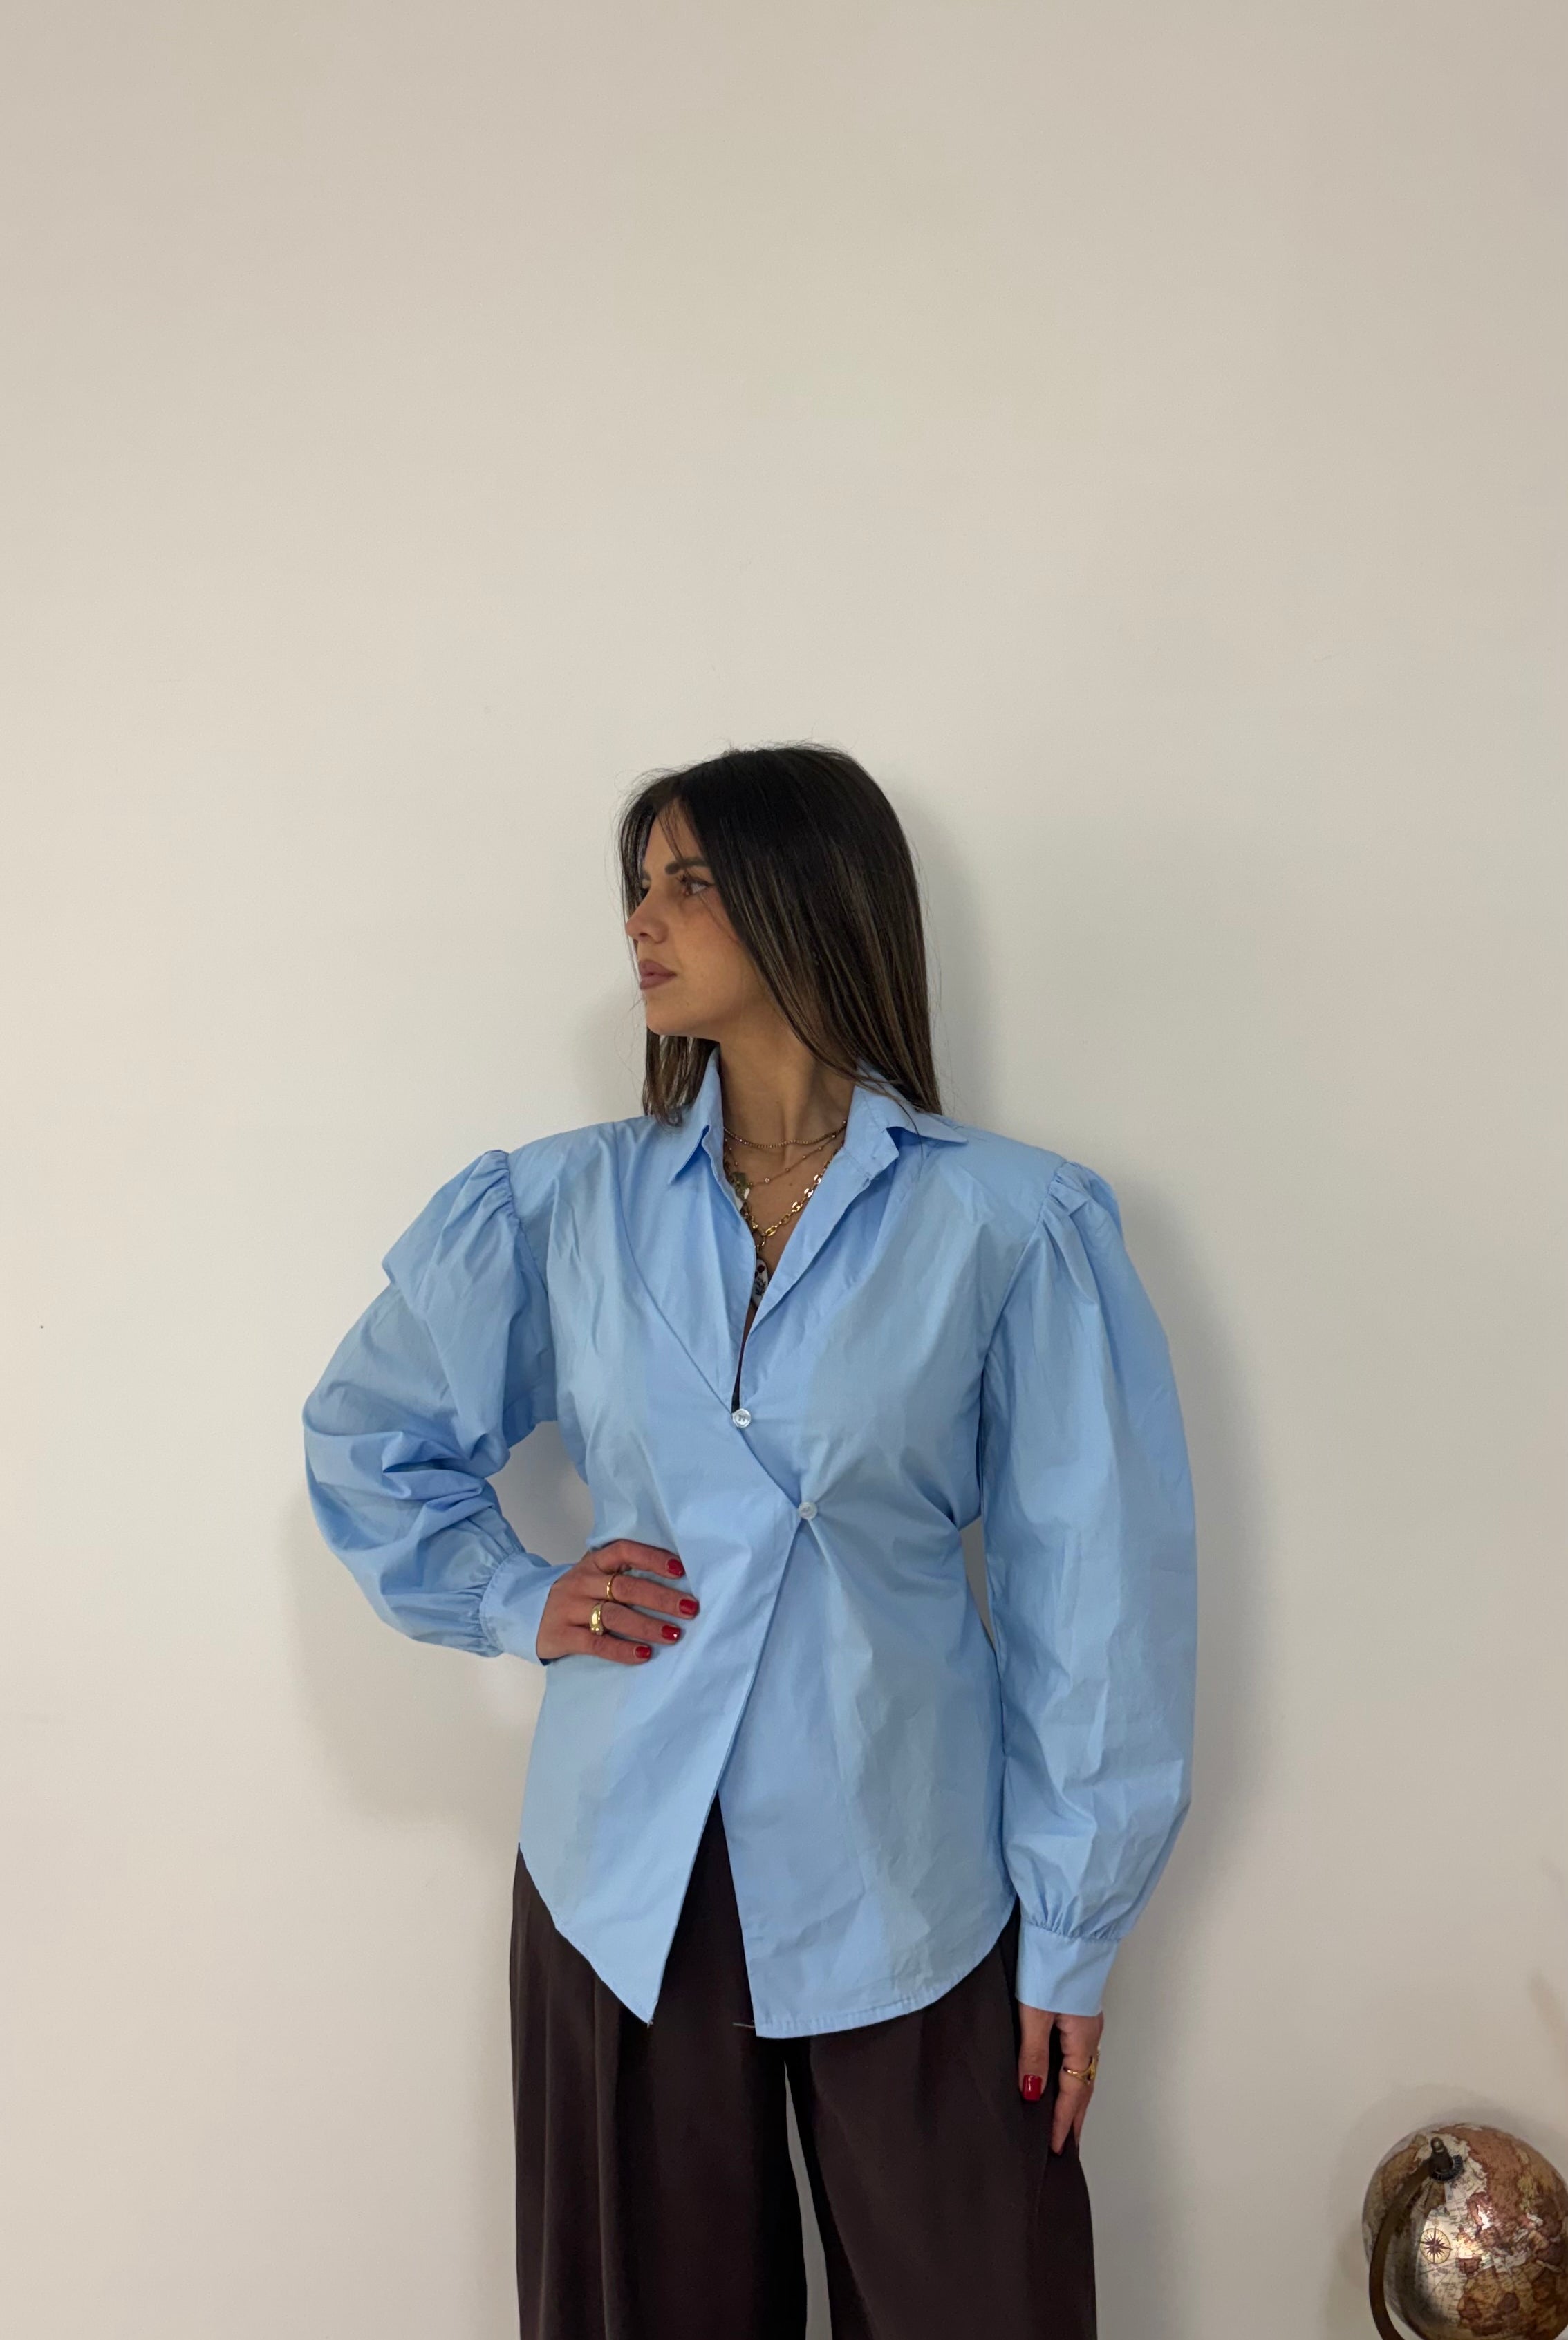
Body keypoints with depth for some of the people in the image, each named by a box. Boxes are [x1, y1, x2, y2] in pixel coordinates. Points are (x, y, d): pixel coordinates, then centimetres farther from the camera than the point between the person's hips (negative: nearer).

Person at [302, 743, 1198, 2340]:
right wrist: (512, 1600, 0)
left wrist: (1070, 1939, -2)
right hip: (625, 1888, 3)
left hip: (907, 1900, -2)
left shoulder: (1014, 1224, -7)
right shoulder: (562, 1207, 1)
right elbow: (366, 1433, 15)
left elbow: (1095, 1595, -4)